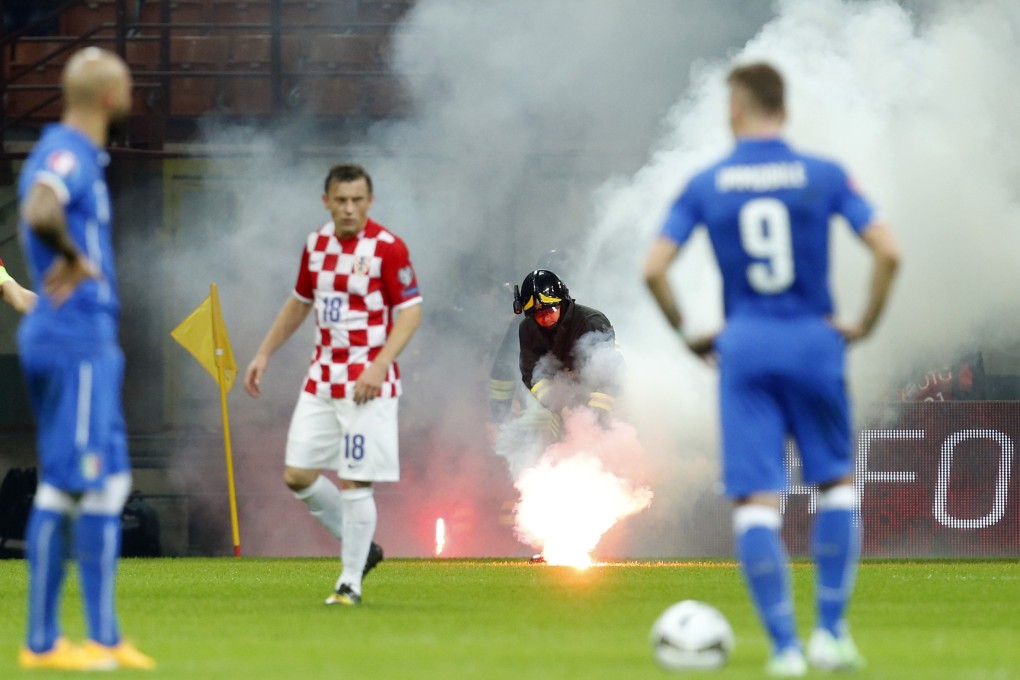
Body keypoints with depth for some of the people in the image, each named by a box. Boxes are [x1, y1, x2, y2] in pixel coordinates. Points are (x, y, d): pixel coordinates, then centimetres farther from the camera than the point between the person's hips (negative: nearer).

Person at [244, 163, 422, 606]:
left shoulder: (388, 248, -11)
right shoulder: (316, 244, 8)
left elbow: (411, 312, -12)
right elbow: (299, 303, 22)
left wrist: (379, 366, -23)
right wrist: (264, 354, 19)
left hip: (367, 384, -6)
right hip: (322, 381, 7)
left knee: (353, 482, -7)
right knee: (298, 476, 3)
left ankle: (351, 582, 5)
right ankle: (361, 548, 22)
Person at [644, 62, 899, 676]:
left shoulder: (706, 186, 1)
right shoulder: (824, 176, -1)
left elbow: (654, 269, -4)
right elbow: (888, 252, -9)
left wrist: (688, 335, 8)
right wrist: (866, 324, 2)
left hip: (744, 349, 0)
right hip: (814, 343, 0)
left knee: (757, 500, 1)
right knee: (838, 484, 17)